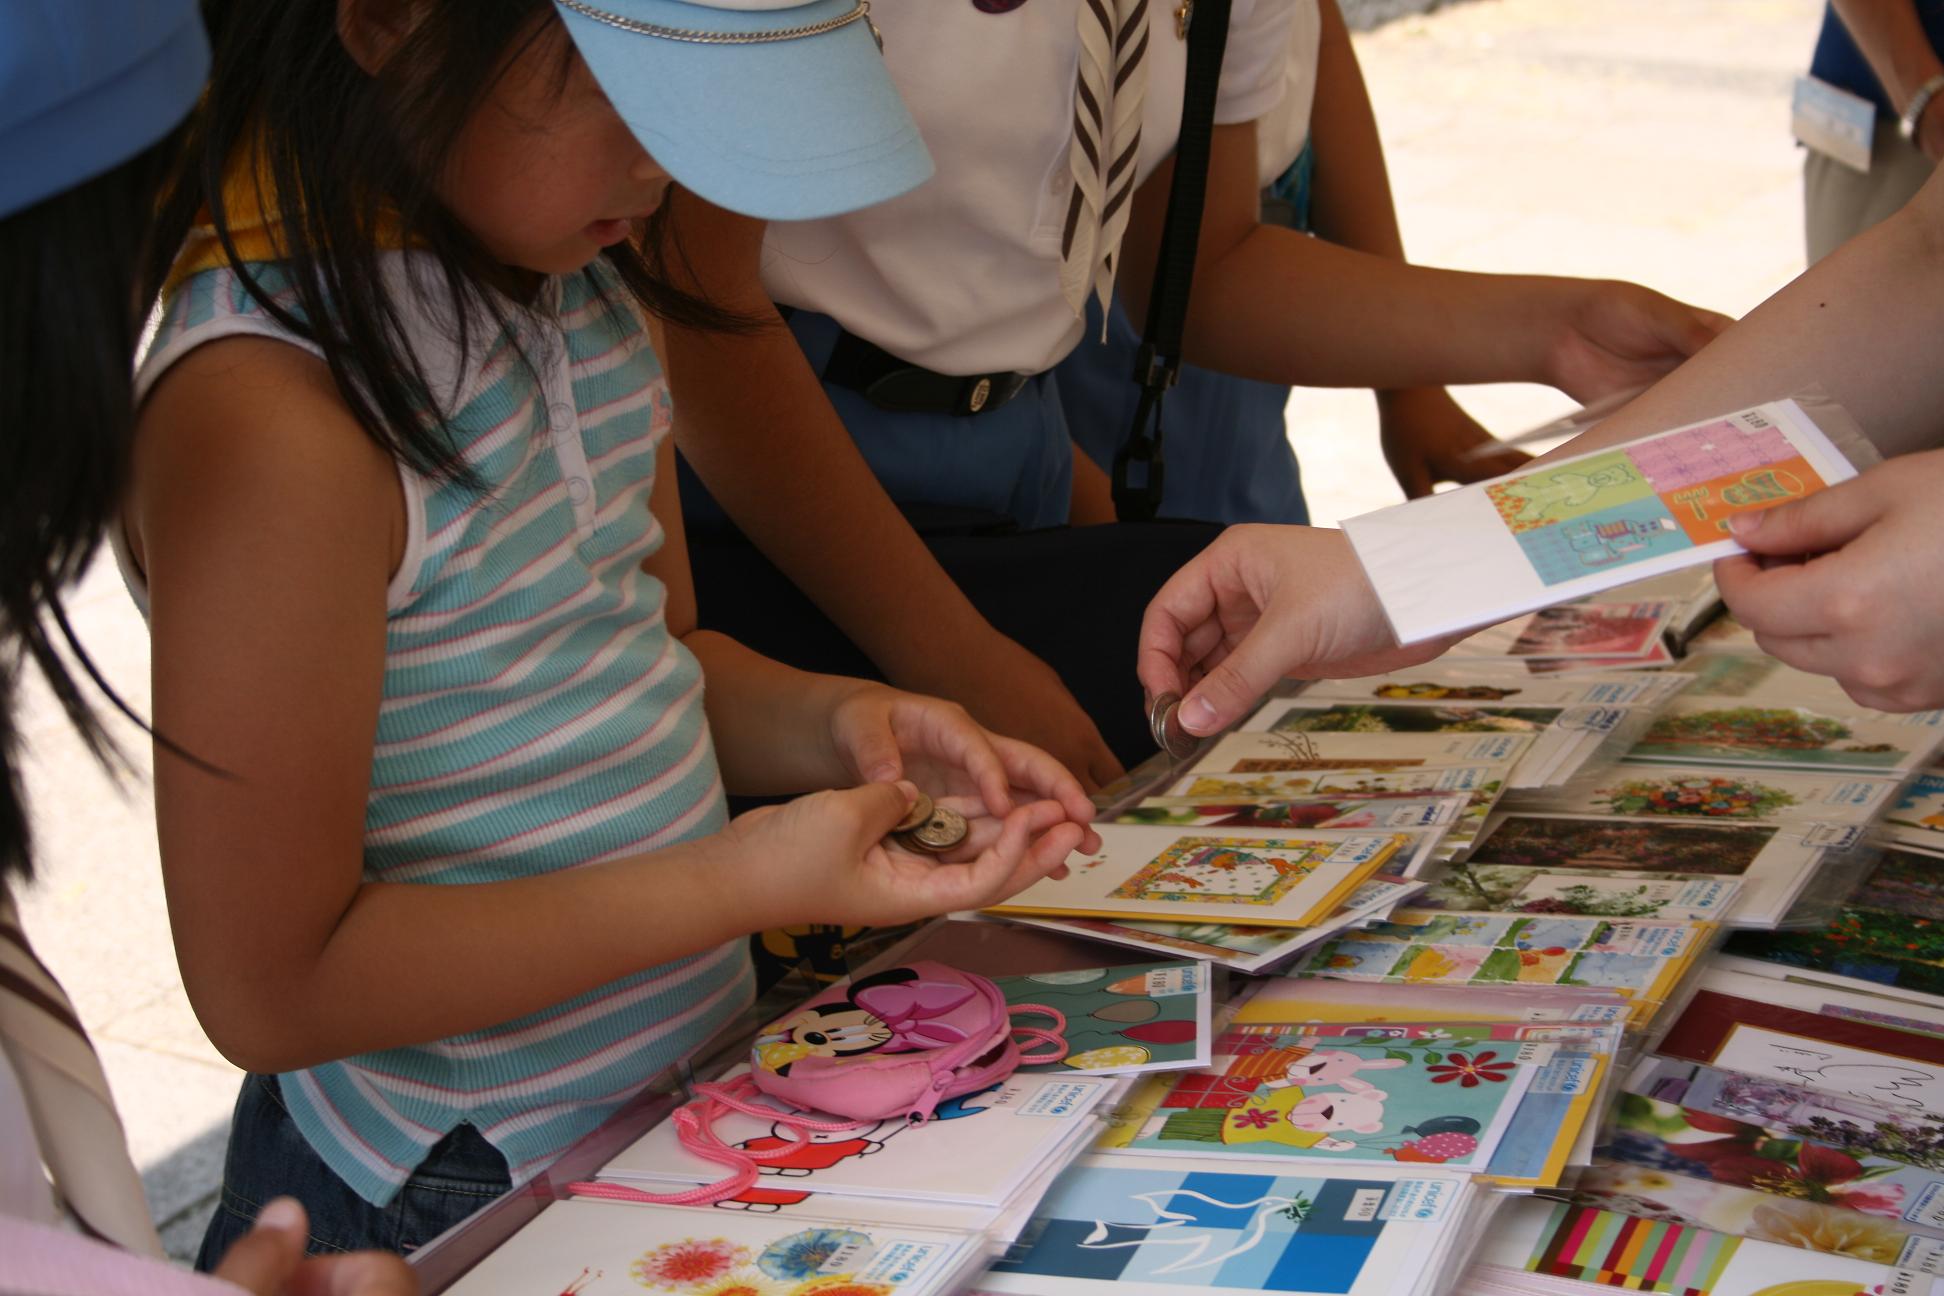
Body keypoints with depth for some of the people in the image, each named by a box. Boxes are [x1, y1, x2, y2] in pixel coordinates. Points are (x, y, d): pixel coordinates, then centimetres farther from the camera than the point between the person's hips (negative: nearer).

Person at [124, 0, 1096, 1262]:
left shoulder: (586, 277, 1)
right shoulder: (271, 412, -27)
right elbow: (272, 986, -23)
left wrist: (831, 723, -8)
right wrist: (745, 881, -25)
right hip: (464, 1203, -8)